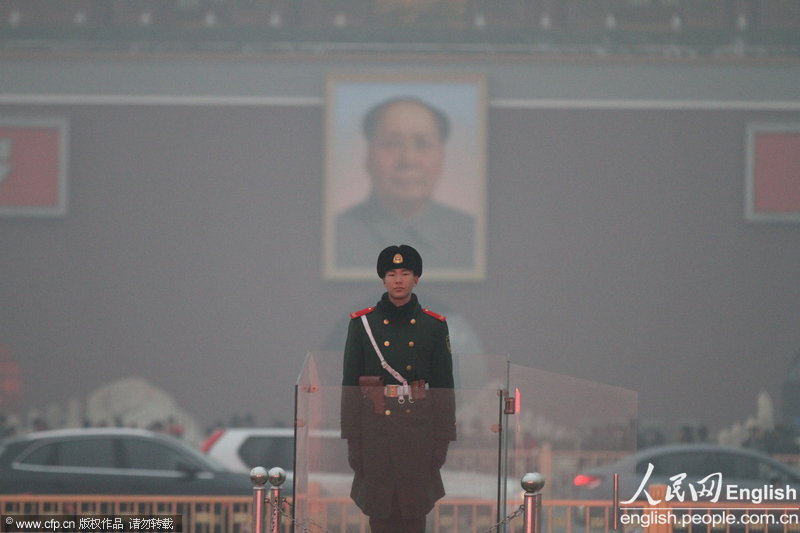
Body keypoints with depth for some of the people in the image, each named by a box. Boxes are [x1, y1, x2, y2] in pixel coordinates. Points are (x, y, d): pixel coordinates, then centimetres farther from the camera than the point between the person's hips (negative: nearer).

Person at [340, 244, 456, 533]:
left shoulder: (434, 326, 4)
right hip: (375, 430, 0)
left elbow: (444, 386, 5)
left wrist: (443, 439, 0)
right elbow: (349, 385, 2)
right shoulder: (362, 324, 2)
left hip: (418, 430, 0)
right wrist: (352, 439, -3)